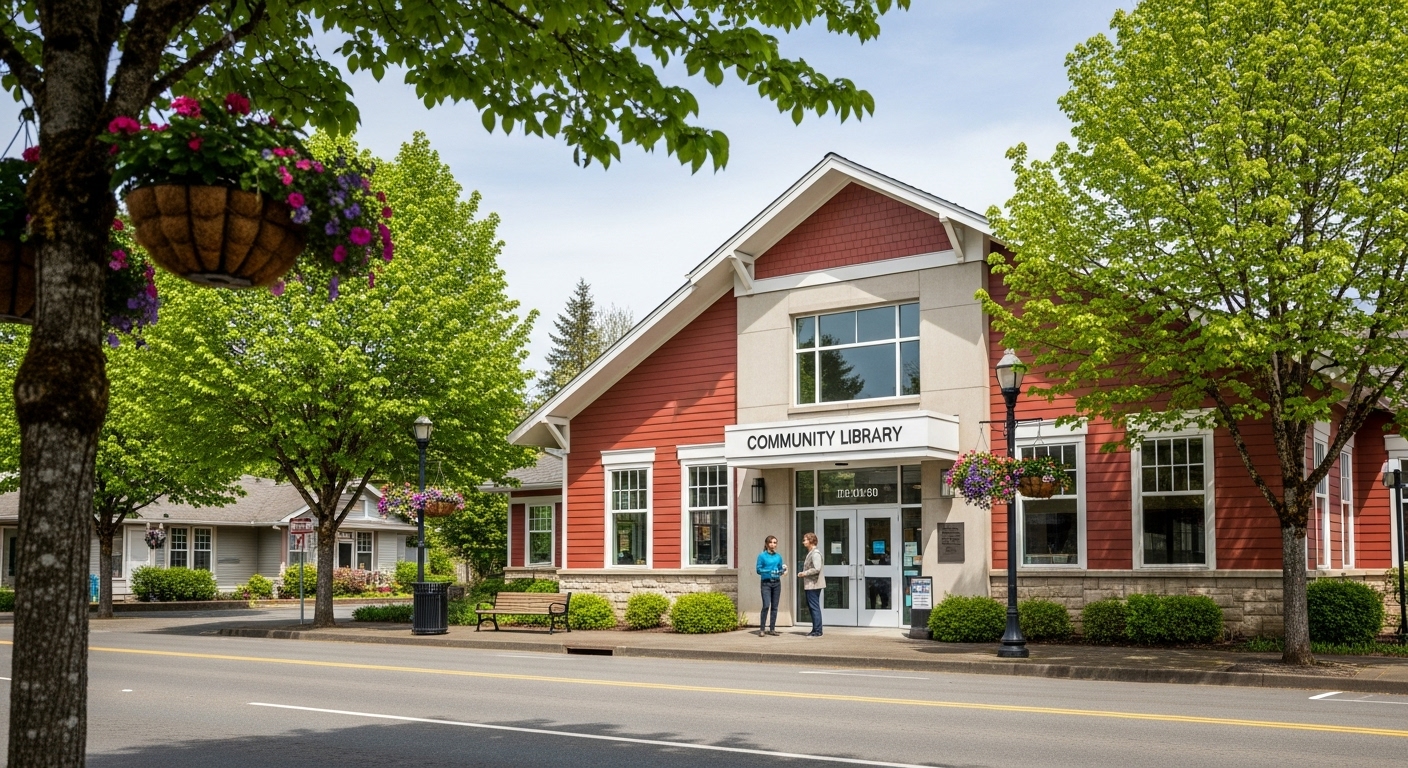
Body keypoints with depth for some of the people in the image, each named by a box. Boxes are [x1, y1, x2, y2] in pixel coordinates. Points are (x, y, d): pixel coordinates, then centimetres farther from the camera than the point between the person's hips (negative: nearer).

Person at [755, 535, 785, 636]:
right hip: (766, 583, -4)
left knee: (774, 607, 4)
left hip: (777, 583, 4)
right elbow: (759, 570, -4)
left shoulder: (778, 556, 11)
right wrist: (769, 571, -16)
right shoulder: (762, 556, 0)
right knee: (766, 605, -14)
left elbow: (780, 570, 16)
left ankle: (772, 629, 10)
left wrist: (783, 570, -5)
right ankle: (762, 629, -7)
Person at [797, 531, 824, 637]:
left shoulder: (815, 553, -14)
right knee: (811, 607, 14)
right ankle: (815, 630, 20)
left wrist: (804, 573, -16)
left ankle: (817, 631, -5)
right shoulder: (810, 553, 17)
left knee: (814, 607, -7)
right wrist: (803, 573, 12)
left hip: (813, 584, -10)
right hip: (810, 584, 10)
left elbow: (817, 569, -23)